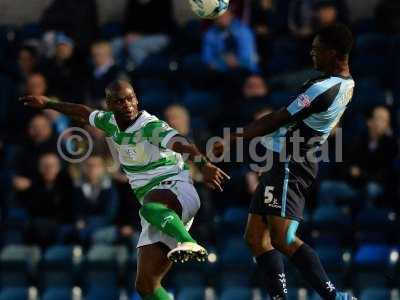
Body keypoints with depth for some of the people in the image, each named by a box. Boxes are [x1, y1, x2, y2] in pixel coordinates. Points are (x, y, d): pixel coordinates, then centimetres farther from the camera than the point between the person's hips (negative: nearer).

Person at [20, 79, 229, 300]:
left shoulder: (151, 126, -12)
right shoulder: (112, 123, 11)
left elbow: (182, 144, -31)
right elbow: (84, 113, 33)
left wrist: (204, 164, -51)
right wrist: (47, 104, 45)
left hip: (176, 189, -8)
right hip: (157, 206, 8)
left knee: (150, 206, -45)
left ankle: (189, 244, -66)